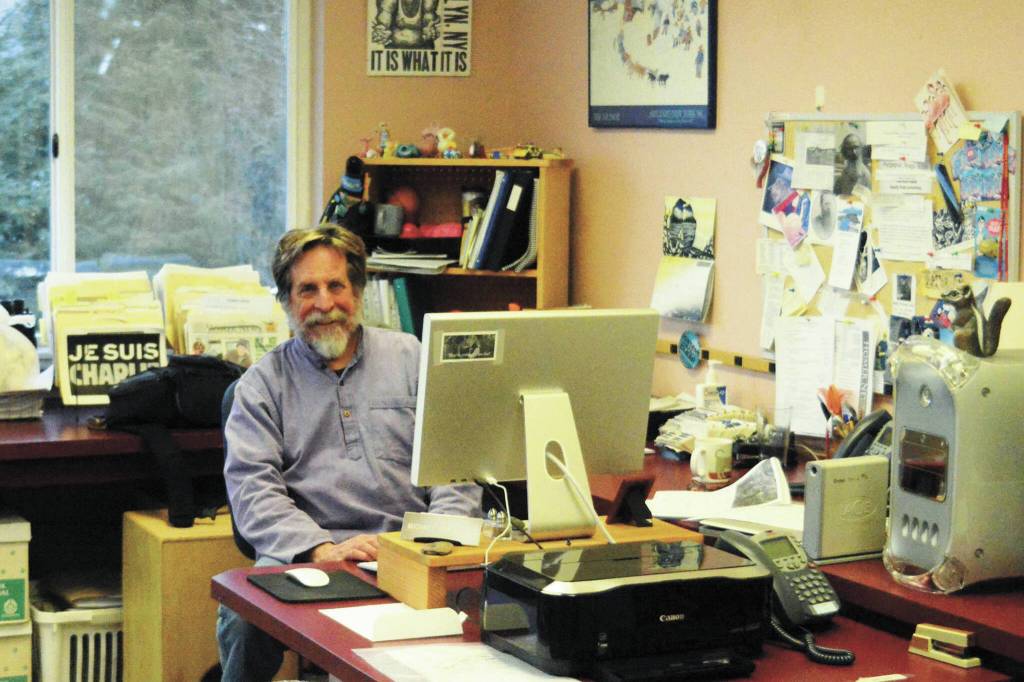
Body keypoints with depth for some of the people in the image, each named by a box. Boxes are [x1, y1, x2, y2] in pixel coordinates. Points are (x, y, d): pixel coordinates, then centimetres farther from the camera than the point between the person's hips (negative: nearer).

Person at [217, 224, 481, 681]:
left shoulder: (411, 358, 16)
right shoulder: (262, 383, 11)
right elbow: (252, 489, -2)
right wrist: (322, 550, -19)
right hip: (304, 559, -1)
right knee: (243, 619, -33)